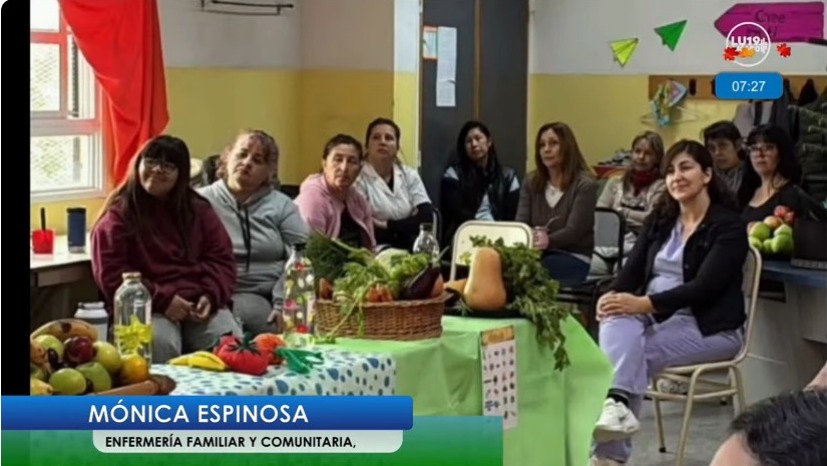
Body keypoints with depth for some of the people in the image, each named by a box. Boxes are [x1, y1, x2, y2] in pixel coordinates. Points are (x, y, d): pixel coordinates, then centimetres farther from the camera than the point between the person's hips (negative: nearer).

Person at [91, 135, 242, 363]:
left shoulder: (199, 209, 16)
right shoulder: (118, 215, 5)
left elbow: (221, 258, 12)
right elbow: (111, 275, -4)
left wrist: (211, 296, -9)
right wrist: (161, 300, -15)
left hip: (199, 303, 3)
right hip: (149, 307, -3)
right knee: (161, 344, -36)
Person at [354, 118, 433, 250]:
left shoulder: (410, 176, 10)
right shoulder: (359, 179, -3)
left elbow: (426, 218, -1)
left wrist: (387, 225, -9)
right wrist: (410, 223, -5)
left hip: (410, 251, 4)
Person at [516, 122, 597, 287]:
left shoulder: (584, 185, -4)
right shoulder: (531, 182, 13)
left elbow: (573, 231, -14)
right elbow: (521, 223, 3)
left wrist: (548, 241, -34)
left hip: (573, 259, -4)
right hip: (538, 254, 4)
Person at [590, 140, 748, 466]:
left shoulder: (728, 226, -8)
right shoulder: (660, 218, 13)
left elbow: (704, 288, -19)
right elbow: (633, 269, 6)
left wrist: (645, 304, -30)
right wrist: (613, 295, -19)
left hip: (707, 325, -5)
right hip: (655, 315, 5)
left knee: (635, 353, -29)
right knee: (616, 322, -30)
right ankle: (618, 401, -55)